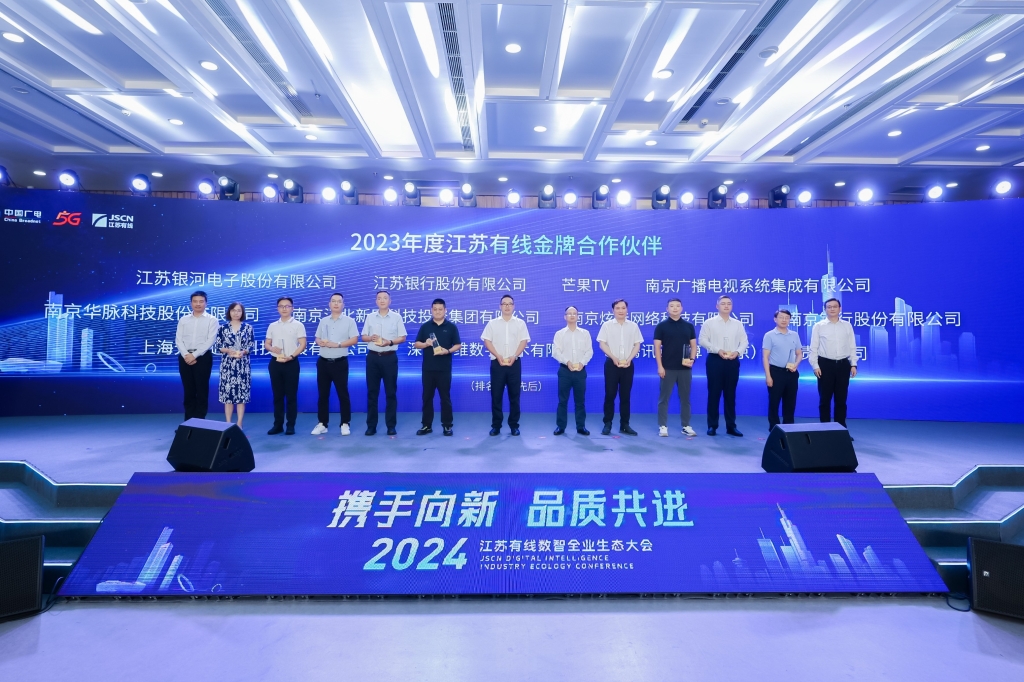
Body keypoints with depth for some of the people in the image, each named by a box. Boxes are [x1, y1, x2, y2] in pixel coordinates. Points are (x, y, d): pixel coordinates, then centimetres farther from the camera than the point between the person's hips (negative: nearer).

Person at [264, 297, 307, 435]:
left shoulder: (298, 325, 1)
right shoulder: (272, 326, 12)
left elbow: (302, 344, -5)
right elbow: (266, 343, 14)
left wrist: (291, 356, -18)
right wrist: (272, 348, -10)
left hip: (291, 363, -3)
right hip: (275, 363, 4)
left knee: (291, 395, -1)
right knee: (277, 395, 8)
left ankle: (291, 425, 6)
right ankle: (278, 424, 15)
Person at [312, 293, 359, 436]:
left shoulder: (349, 321, 0)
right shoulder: (323, 321, 13)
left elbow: (354, 340, -8)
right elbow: (317, 338, 15)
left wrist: (336, 344, -16)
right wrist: (321, 342, -9)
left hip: (340, 362, -4)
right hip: (323, 362, 4)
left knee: (343, 394, 0)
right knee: (322, 394, 7)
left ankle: (345, 424, 9)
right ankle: (322, 423, 16)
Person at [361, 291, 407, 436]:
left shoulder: (396, 317, 2)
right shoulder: (370, 317, 8)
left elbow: (402, 338, 1)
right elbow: (363, 337, 10)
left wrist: (389, 342, -16)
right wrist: (371, 338, -12)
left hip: (389, 357, -2)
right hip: (373, 357, 2)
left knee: (391, 392, 2)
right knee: (372, 392, 5)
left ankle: (391, 426, 10)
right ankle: (371, 425, 12)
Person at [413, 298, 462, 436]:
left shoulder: (451, 327, 3)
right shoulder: (425, 326, 7)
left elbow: (458, 345, 2)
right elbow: (416, 344, 9)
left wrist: (448, 351, -16)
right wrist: (426, 344, -11)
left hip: (444, 368, -2)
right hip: (428, 368, 2)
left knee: (445, 397, 2)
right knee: (427, 397, 6)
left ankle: (447, 425, 11)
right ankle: (427, 425, 15)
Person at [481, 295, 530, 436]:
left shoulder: (520, 323, 8)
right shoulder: (493, 323, 7)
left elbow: (523, 341, 1)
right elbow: (487, 341, 1)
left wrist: (514, 356, -13)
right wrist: (498, 356, -11)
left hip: (514, 363, 0)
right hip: (497, 363, 0)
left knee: (514, 395, 3)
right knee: (496, 395, 1)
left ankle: (514, 425, 12)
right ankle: (496, 425, 10)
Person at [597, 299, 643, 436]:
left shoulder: (633, 326, 8)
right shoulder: (607, 325, 2)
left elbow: (637, 345, 6)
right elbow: (602, 344, -3)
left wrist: (629, 359, -8)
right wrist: (614, 358, -13)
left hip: (628, 364, 2)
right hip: (611, 363, -2)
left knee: (625, 395, 5)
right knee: (610, 394, -1)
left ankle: (624, 425, 12)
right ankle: (607, 424, 6)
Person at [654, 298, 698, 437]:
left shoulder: (689, 326, 8)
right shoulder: (661, 326, -1)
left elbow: (693, 345, 9)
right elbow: (657, 347, -3)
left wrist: (692, 359, -8)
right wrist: (660, 366, -10)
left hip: (685, 368, 3)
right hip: (668, 368, -3)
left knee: (685, 398, 8)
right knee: (664, 398, 1)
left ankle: (686, 426, 17)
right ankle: (663, 426, 7)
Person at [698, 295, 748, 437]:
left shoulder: (738, 324, 11)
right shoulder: (709, 322, 1)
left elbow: (744, 341, 8)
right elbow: (702, 340, -5)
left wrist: (737, 352, -12)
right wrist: (718, 350, -16)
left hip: (733, 361, 3)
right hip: (715, 360, -3)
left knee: (730, 394, 8)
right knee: (714, 394, 0)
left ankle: (731, 426, 15)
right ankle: (712, 425, 8)